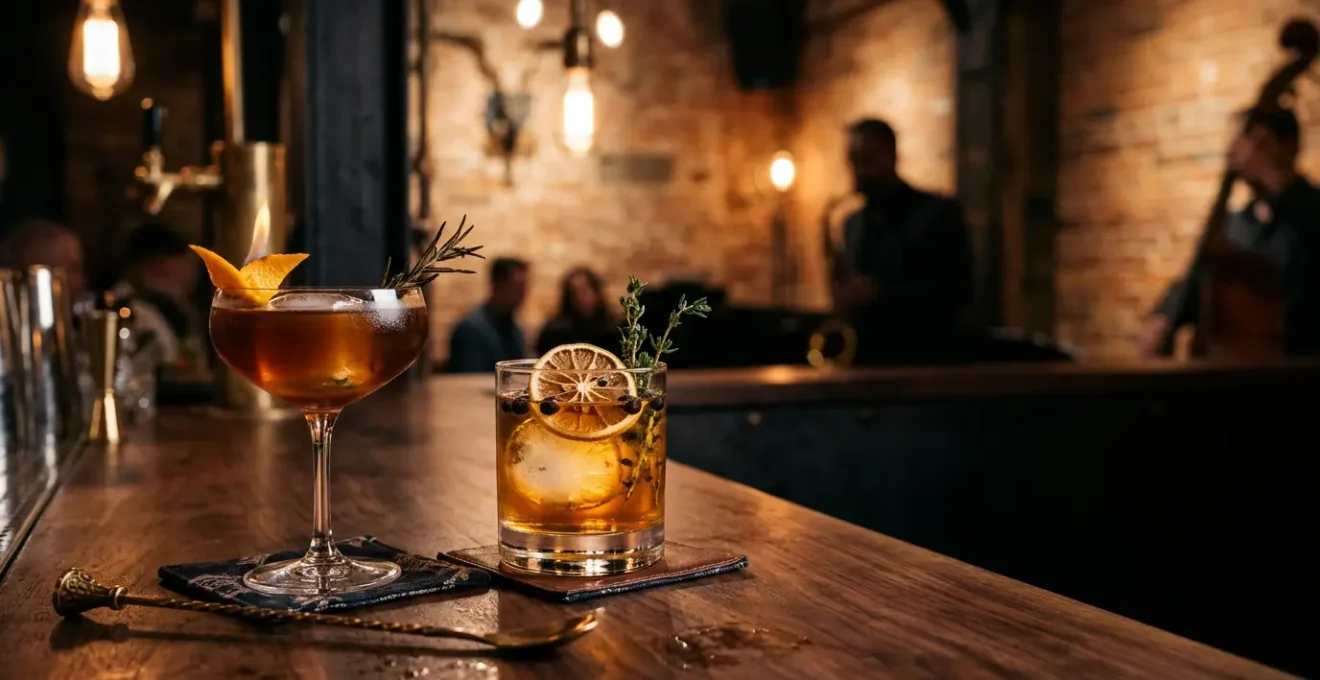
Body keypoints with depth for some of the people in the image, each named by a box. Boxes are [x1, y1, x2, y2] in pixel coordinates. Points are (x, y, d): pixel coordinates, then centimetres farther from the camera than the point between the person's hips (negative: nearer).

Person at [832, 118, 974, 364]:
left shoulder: (938, 214, -2)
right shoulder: (852, 224, 16)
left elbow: (956, 290, -11)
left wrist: (880, 292, -20)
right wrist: (842, 284, -2)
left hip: (923, 362, -5)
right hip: (862, 360, 5)